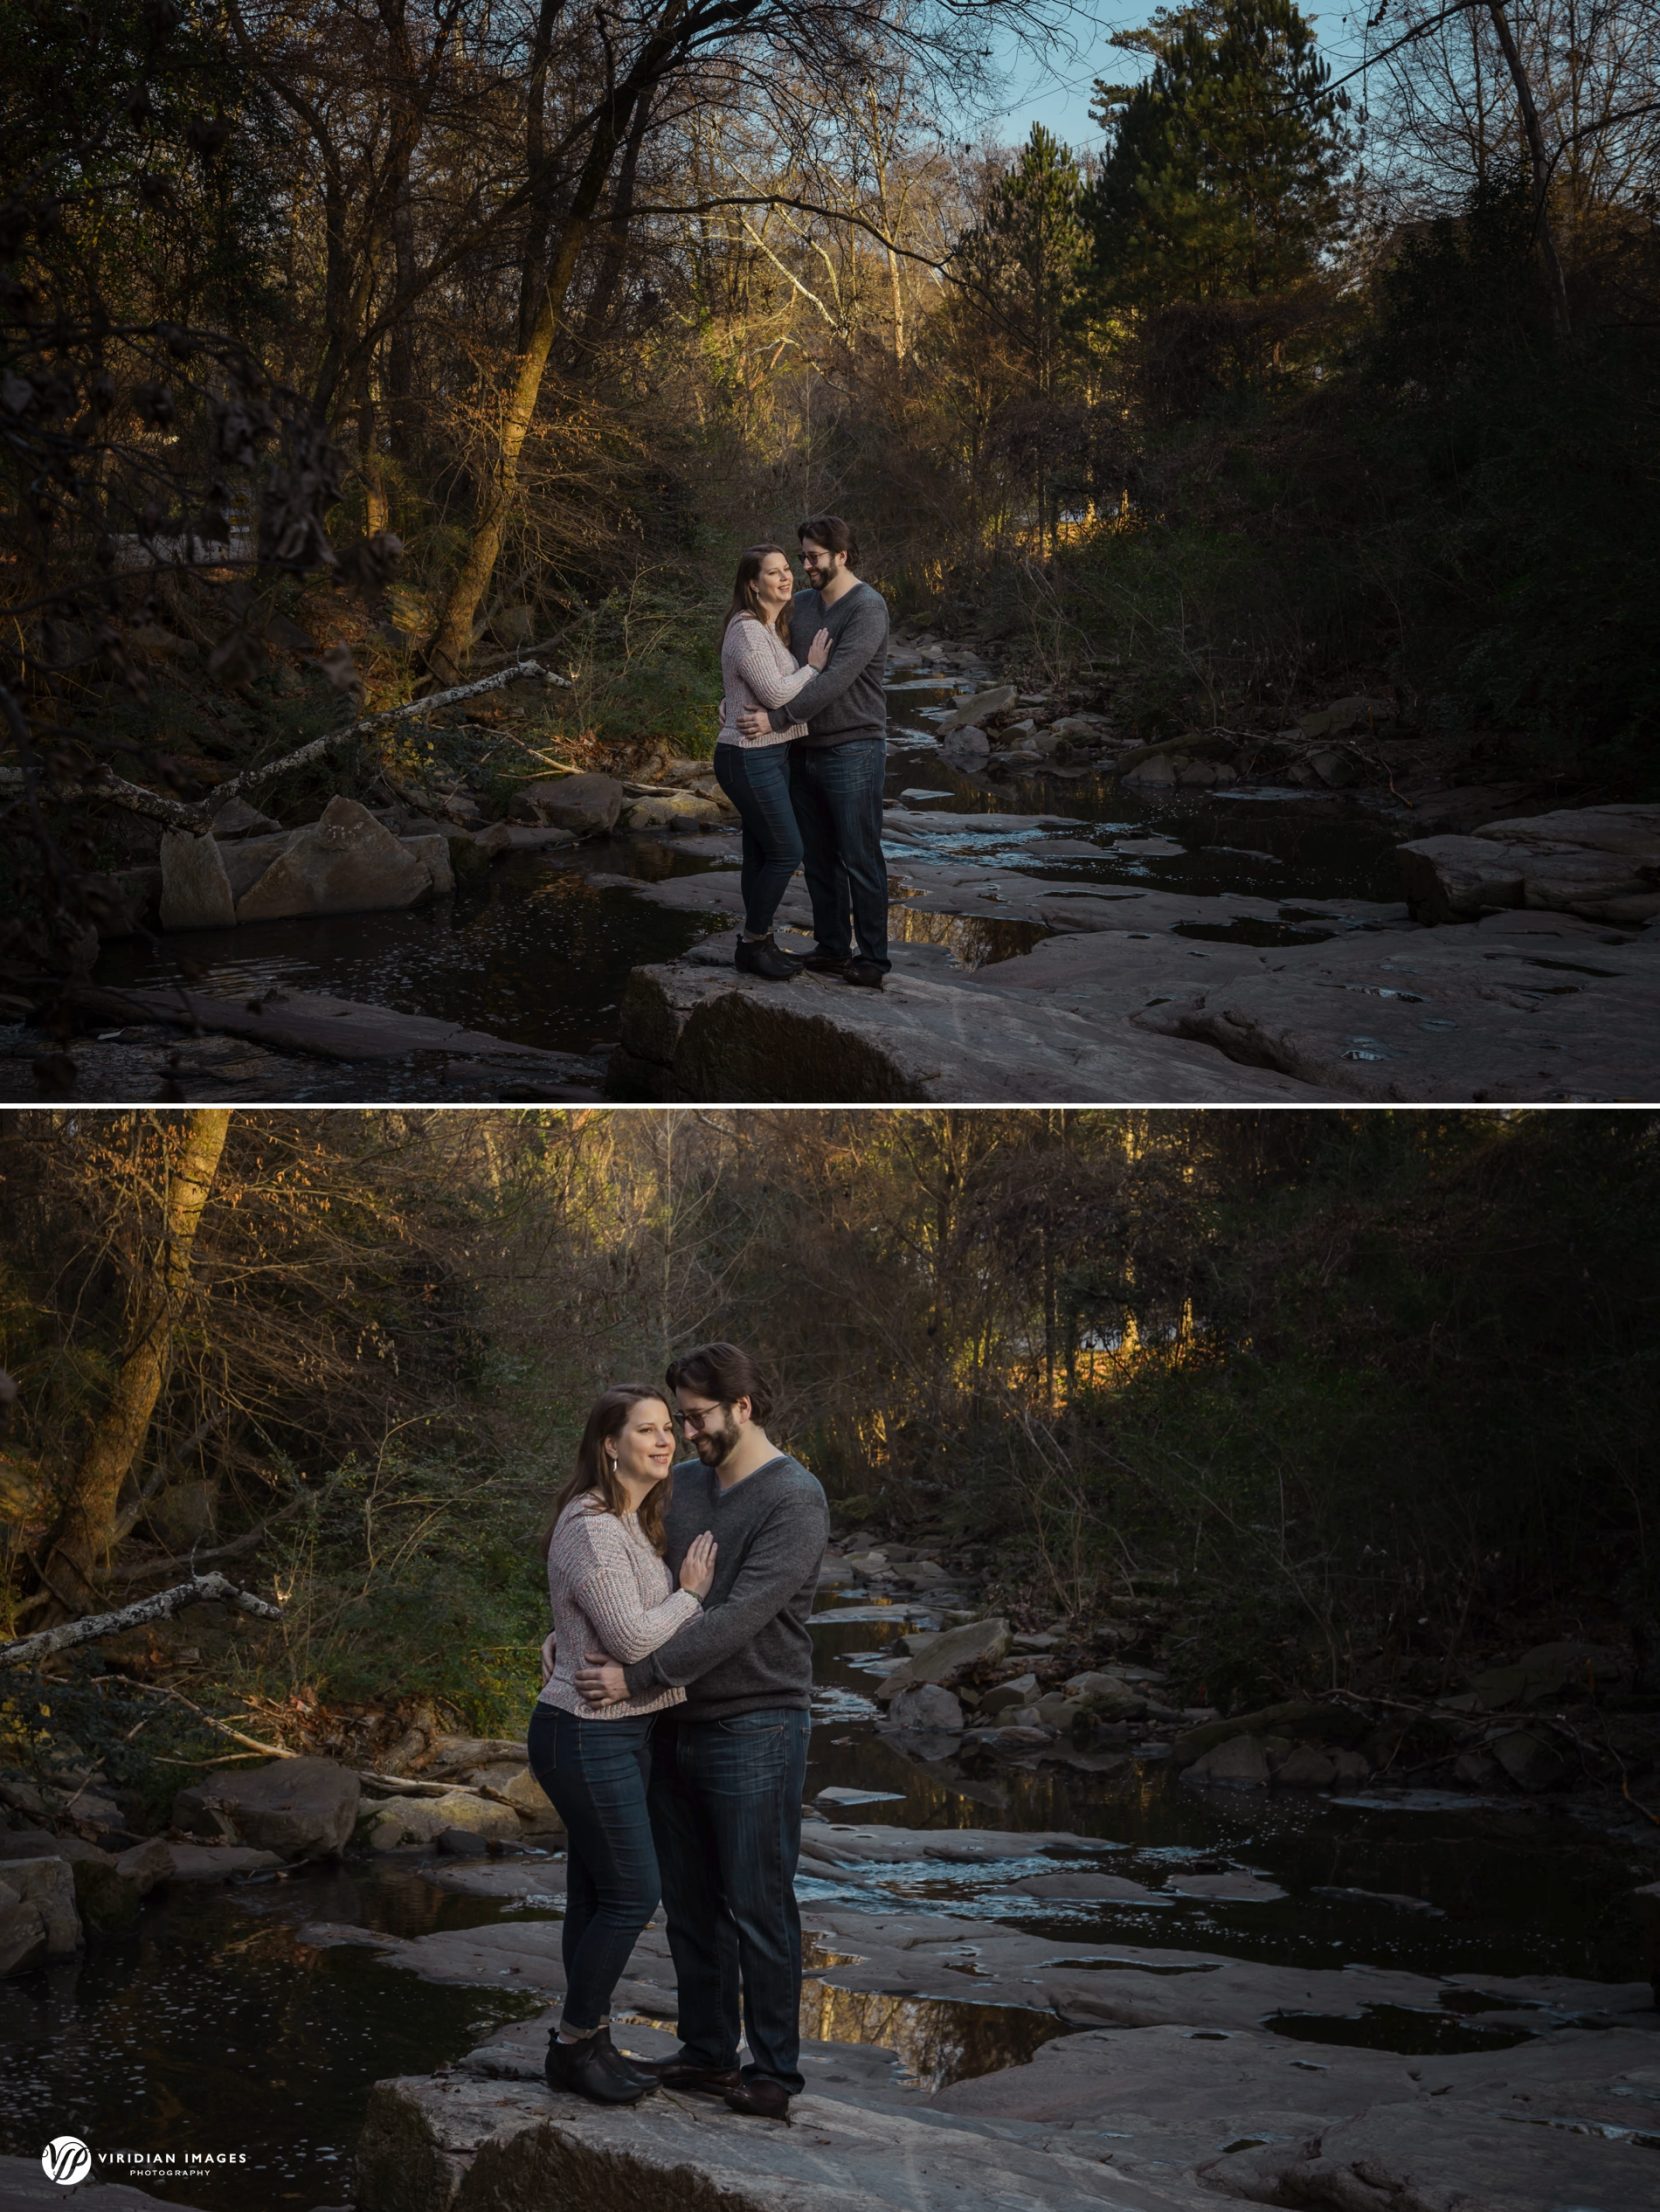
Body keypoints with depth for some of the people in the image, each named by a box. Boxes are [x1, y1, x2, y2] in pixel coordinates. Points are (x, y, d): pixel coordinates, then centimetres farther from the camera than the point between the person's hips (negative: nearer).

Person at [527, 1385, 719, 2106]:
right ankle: (574, 2046, 8)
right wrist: (691, 1594, -10)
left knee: (596, 1895, 14)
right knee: (632, 1894, -4)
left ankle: (589, 2039, 22)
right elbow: (633, 1637, -23)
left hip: (625, 1732, 9)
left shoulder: (635, 1524, 12)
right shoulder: (591, 1529, -19)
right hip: (587, 1735, -9)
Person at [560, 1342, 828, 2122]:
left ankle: (774, 2071, 7)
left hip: (755, 1731, -7)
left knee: (757, 1906, -2)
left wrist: (638, 1675, -26)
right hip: (678, 1729, 7)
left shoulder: (794, 1500, -14)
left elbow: (740, 1617, -23)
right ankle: (707, 2052, 23)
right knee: (689, 1903, 12)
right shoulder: (681, 1485, 9)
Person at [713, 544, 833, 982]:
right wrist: (813, 667, -9)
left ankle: (756, 943, 19)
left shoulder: (773, 628, 12)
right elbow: (776, 694, -22)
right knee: (786, 852, -6)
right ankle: (754, 943, 5)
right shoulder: (747, 632, -18)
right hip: (750, 759, -9)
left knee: (762, 854, 12)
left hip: (773, 755, 9)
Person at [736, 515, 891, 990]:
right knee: (817, 858, 11)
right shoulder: (800, 605, 9)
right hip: (806, 751, 7)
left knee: (860, 859, -2)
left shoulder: (867, 608, -15)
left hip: (853, 753, -7)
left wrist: (776, 717, -27)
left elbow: (837, 678, -24)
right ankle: (832, 948, 21)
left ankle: (872, 958, 5)